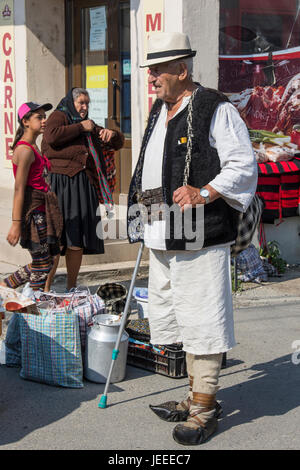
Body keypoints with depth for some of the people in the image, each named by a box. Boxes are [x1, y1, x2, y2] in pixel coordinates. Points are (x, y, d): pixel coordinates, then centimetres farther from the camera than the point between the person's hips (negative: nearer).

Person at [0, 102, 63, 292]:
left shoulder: (34, 147, 16)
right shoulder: (25, 150, -14)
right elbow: (19, 189, -18)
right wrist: (16, 223, -21)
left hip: (42, 210, 10)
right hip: (32, 210, -10)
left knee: (43, 263, 12)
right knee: (42, 265, -3)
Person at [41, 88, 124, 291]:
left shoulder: (91, 127, 28)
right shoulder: (59, 116, 9)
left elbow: (119, 143, 30)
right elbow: (51, 136, -13)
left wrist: (112, 134, 7)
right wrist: (80, 127, -6)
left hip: (84, 186, 6)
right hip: (62, 181, -6)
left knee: (78, 239, 4)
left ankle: (71, 288, 11)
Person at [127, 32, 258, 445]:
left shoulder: (216, 110, -9)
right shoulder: (159, 112, 18)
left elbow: (244, 165, -14)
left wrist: (203, 194, -23)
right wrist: (144, 197, 19)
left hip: (200, 239, -9)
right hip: (164, 239, 9)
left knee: (203, 321, -3)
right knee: (176, 315, 15)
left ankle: (205, 407, 9)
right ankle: (197, 397, 30)